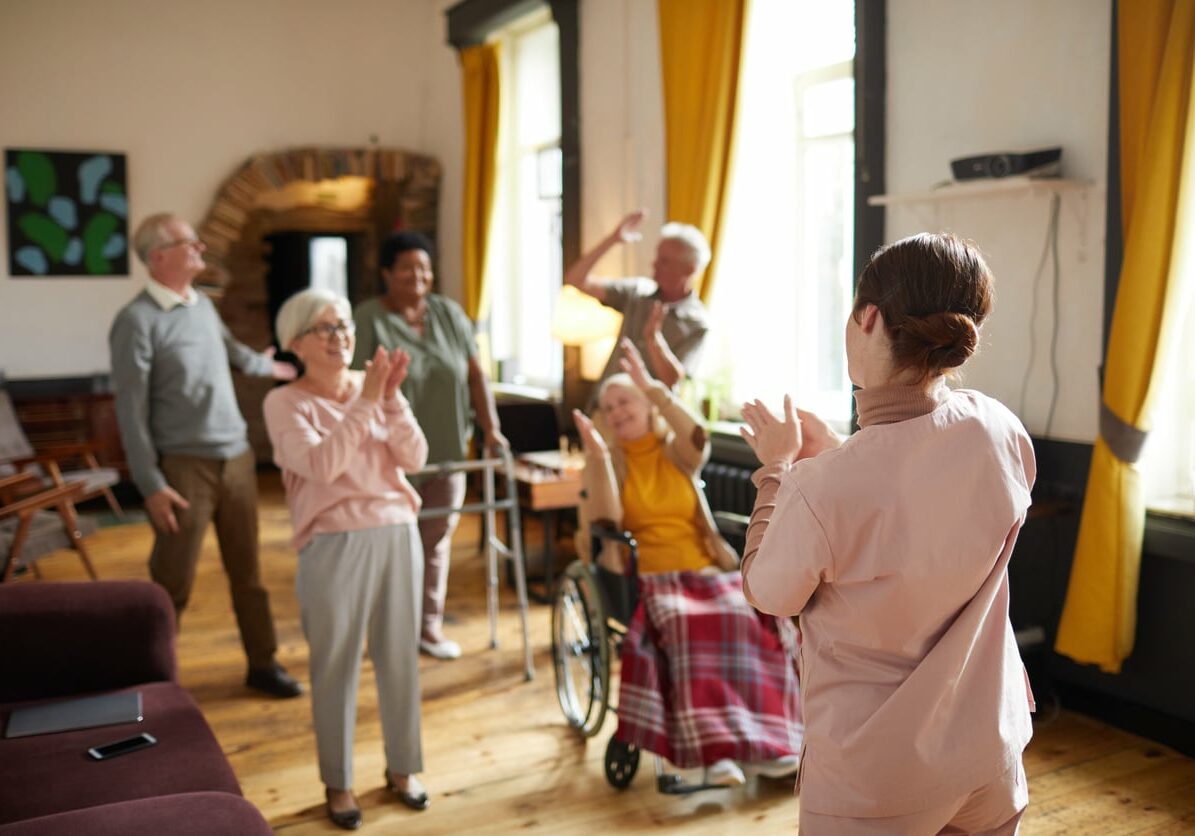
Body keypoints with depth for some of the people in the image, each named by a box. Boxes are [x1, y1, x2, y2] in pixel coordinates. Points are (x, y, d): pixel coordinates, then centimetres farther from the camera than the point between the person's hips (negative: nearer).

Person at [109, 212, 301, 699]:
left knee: (247, 570, 13)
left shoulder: (204, 306, 8)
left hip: (237, 457, 6)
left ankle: (262, 664, 25)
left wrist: (266, 367, 50)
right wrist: (151, 485, -17)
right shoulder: (138, 320, -13)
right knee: (173, 581, 3)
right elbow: (131, 409, -14)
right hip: (185, 465, -6)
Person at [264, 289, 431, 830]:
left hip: (398, 535, 4)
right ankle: (338, 782, 23)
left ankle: (401, 768, 30)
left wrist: (391, 398, -15)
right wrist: (365, 402, -20)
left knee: (399, 658, 12)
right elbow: (321, 465, -21)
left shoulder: (373, 386, 5)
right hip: (335, 544, -4)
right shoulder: (285, 402, -6)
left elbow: (414, 458, -2)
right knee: (336, 666, 5)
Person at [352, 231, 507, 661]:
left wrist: (490, 427, 0)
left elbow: (475, 374, 7)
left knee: (438, 538, 9)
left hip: (446, 450, 4)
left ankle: (430, 625, 21)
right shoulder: (369, 319, -7)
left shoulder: (449, 313, 8)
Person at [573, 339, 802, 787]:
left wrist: (652, 387, -22)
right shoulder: (604, 461, 9)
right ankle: (714, 748, -41)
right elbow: (606, 527, -7)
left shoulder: (677, 453, 13)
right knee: (684, 627, -36)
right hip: (646, 577, -2)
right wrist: (598, 456, -13)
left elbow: (699, 441, -14)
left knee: (751, 620, -29)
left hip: (704, 569, 3)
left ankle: (765, 739, -26)